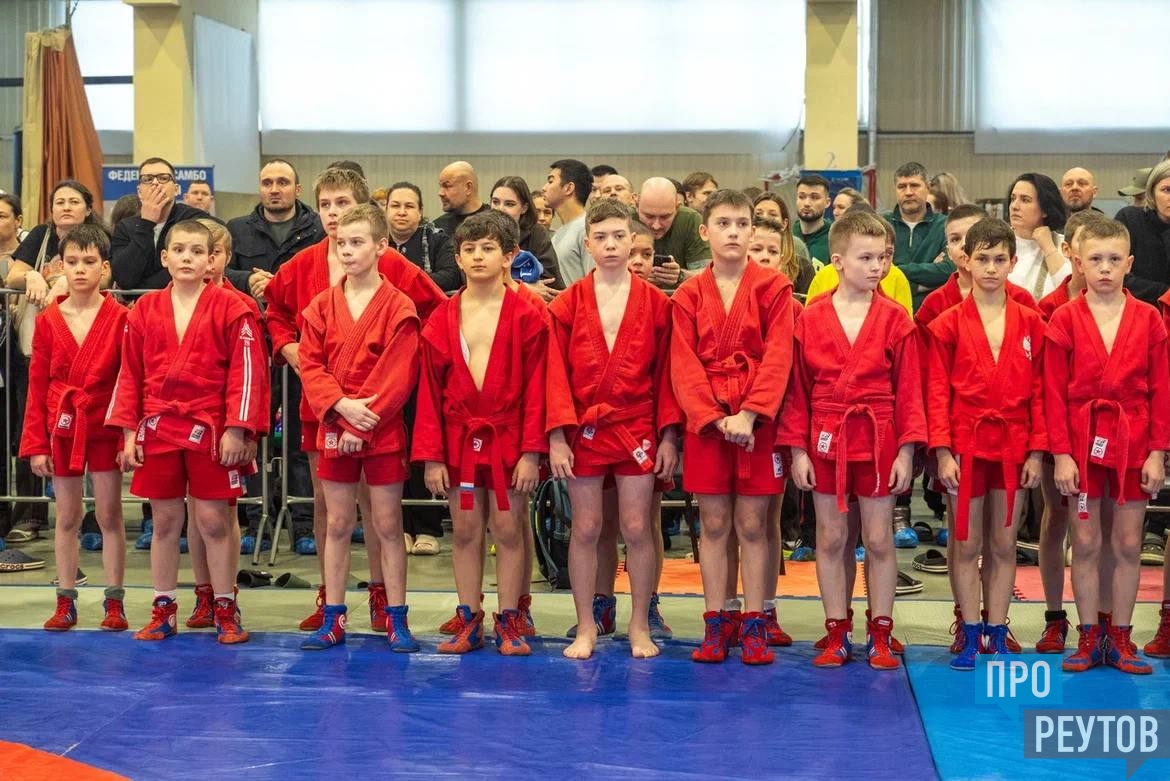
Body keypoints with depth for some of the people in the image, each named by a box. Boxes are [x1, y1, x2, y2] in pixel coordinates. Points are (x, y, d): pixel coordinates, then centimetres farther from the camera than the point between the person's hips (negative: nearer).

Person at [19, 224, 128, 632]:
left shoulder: (120, 319, -6)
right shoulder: (47, 321, 2)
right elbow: (37, 386, 3)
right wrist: (36, 443, 0)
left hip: (105, 429, -2)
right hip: (62, 430, 3)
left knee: (109, 515, 4)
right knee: (67, 517, 10)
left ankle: (114, 602, 12)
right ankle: (65, 602, 17)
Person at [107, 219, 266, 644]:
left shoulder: (231, 310, -3)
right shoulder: (144, 310, 7)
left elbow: (245, 372, -6)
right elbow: (130, 374, 8)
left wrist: (236, 430, -12)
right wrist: (129, 432, 3)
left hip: (210, 430, -3)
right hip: (157, 430, 3)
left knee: (214, 521, 1)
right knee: (165, 522, 10)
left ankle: (225, 610, 13)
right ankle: (163, 610, 20)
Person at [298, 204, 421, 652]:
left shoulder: (399, 308, -6)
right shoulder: (322, 306, 5)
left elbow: (398, 375, -12)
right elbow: (311, 365, 0)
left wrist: (363, 422, -16)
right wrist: (341, 405, -16)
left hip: (383, 432, -3)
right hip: (333, 429, 3)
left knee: (388, 526, 3)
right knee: (337, 525, 9)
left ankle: (396, 620, 11)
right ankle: (333, 619, 15)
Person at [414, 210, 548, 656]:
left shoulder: (527, 317, -4)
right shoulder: (441, 319, 4)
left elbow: (535, 388, -6)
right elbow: (430, 391, 3)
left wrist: (531, 452, -11)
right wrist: (431, 455, -1)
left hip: (507, 439, -2)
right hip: (458, 438, 3)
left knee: (507, 528, 3)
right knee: (465, 530, 7)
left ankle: (509, 622, 13)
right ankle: (469, 622, 16)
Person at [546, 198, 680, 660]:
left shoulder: (655, 303, 3)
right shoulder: (568, 304, 2)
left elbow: (665, 373, 3)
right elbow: (557, 373, -1)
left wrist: (668, 436, -2)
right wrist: (557, 435, -9)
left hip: (637, 429, 0)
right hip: (584, 430, 0)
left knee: (637, 529, 2)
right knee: (585, 529, 5)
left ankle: (640, 626, 13)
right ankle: (585, 627, 14)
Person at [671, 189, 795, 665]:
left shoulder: (772, 288, 1)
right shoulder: (688, 295, 5)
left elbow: (777, 357, -6)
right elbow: (684, 364, 0)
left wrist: (749, 414, -16)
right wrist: (716, 417, -13)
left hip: (758, 420, -1)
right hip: (705, 422, 1)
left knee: (752, 524, 3)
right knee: (714, 524, 6)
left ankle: (754, 626, 10)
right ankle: (715, 625, 12)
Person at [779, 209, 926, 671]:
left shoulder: (895, 320, -2)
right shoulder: (810, 319, -1)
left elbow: (909, 390, -2)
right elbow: (798, 389, 1)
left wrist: (906, 451, -7)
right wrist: (797, 450, -3)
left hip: (878, 439, -1)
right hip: (825, 441, 1)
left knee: (879, 540, 5)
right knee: (831, 538, 7)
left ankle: (879, 636, 15)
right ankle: (837, 634, 17)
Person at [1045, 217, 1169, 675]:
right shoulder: (1064, 320, -3)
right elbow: (1054, 392, -4)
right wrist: (1061, 453, -9)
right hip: (1082, 440, -1)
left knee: (1128, 544, 6)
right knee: (1085, 543, 5)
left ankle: (1120, 638, 16)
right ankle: (1089, 637, 14)